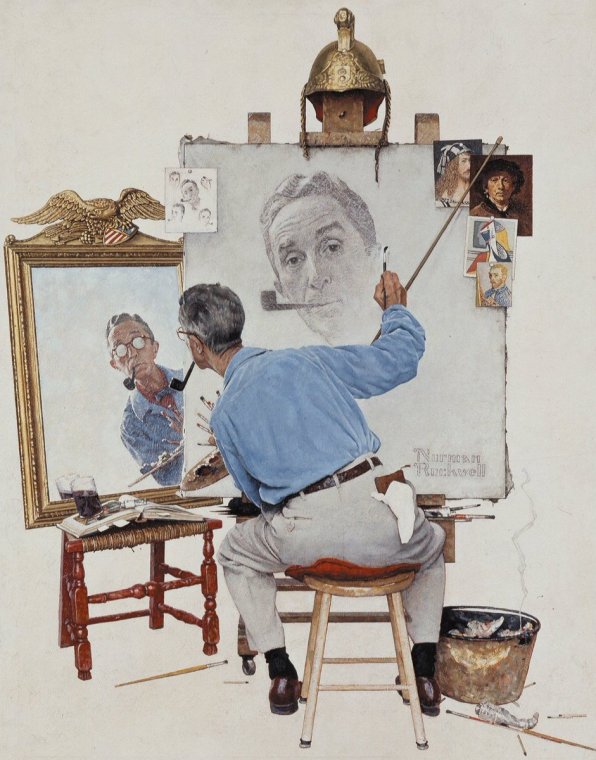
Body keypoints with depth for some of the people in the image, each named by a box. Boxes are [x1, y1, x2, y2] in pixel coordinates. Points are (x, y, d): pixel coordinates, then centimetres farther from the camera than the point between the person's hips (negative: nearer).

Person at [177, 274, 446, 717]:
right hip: (378, 512, 1)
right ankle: (425, 674, 25)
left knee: (237, 555, 31)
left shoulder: (223, 415, 10)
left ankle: (283, 675, 25)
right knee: (431, 546, 36)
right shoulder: (306, 360, 10)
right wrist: (395, 309, 34)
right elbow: (402, 356, 15)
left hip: (307, 534, -1)